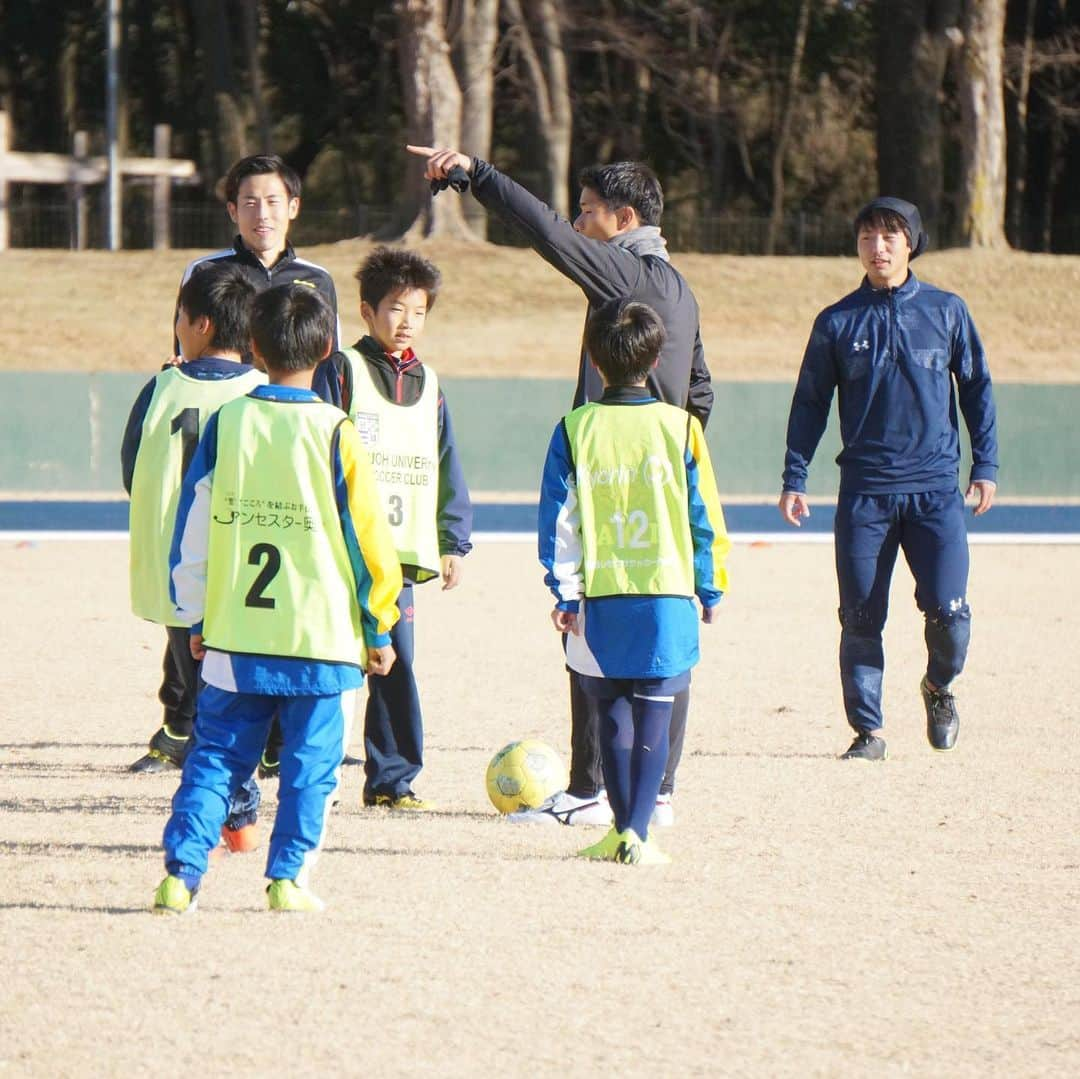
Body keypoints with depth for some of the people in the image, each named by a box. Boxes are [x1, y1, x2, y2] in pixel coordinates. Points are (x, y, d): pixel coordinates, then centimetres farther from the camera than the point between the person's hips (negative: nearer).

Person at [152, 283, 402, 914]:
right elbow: (369, 538, -3)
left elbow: (191, 532, 4)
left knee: (216, 756, 9)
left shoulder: (226, 425, 0)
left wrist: (197, 620, 16)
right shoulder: (335, 435, -7)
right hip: (323, 637, -2)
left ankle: (181, 872, 0)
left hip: (234, 634, 2)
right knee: (310, 765, 7)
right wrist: (379, 628, 8)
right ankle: (289, 878, 5)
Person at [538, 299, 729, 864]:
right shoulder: (679, 427, -2)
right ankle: (638, 832, -8)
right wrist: (710, 589, 12)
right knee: (654, 716, 1)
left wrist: (565, 592, 3)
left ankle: (623, 829, 15)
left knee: (613, 716, 14)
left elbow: (558, 518, -2)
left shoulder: (574, 429, -1)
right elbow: (703, 518, 3)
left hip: (599, 599, 1)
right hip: (667, 594, -1)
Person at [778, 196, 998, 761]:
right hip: (864, 491, 1)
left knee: (948, 610, -9)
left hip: (935, 487, -1)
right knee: (861, 618, -1)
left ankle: (939, 686, 21)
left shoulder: (945, 311, 6)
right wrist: (794, 478, 3)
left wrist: (985, 466, 6)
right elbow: (810, 403, 9)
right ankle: (867, 730, 10)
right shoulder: (837, 323, 5)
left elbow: (977, 388, 11)